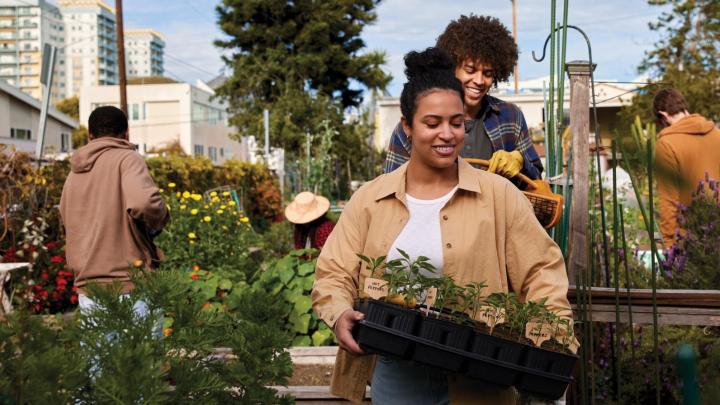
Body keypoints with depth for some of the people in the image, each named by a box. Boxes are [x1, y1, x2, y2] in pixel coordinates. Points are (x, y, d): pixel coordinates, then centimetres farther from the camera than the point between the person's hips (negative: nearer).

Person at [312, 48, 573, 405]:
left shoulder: (499, 195, 0)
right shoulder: (369, 200, 4)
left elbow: (541, 270, 2)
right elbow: (334, 274, 4)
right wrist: (340, 315, -16)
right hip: (395, 375, 1)